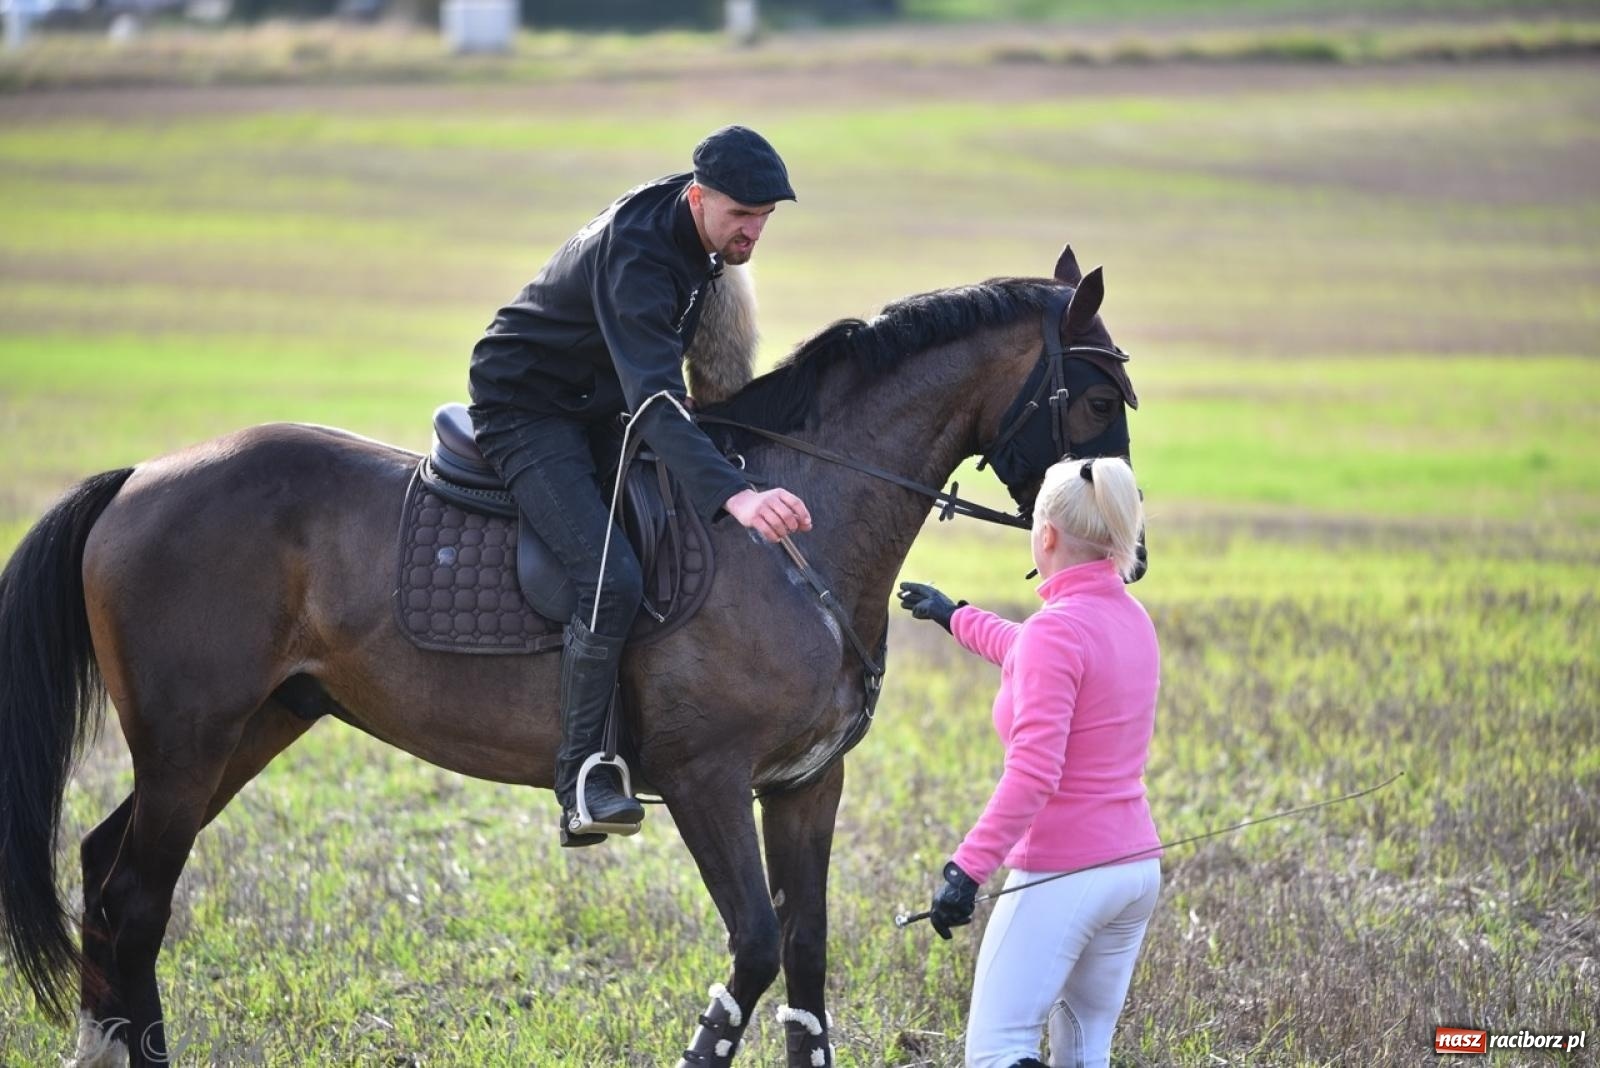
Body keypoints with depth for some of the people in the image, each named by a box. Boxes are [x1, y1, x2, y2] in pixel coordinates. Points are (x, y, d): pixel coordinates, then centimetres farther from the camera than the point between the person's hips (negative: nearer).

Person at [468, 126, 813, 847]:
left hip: (600, 406, 10)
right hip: (528, 414, -10)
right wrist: (733, 496, -59)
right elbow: (652, 402, -46)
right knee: (612, 580, -27)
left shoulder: (703, 232, -4)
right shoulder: (637, 255, -33)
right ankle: (582, 785, -23)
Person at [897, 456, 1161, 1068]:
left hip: (1061, 873, -9)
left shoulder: (1055, 631, -16)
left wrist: (968, 869, -27)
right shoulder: (1131, 619, 10)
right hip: (1136, 865, 9)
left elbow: (1033, 772, -25)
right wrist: (955, 617, 47)